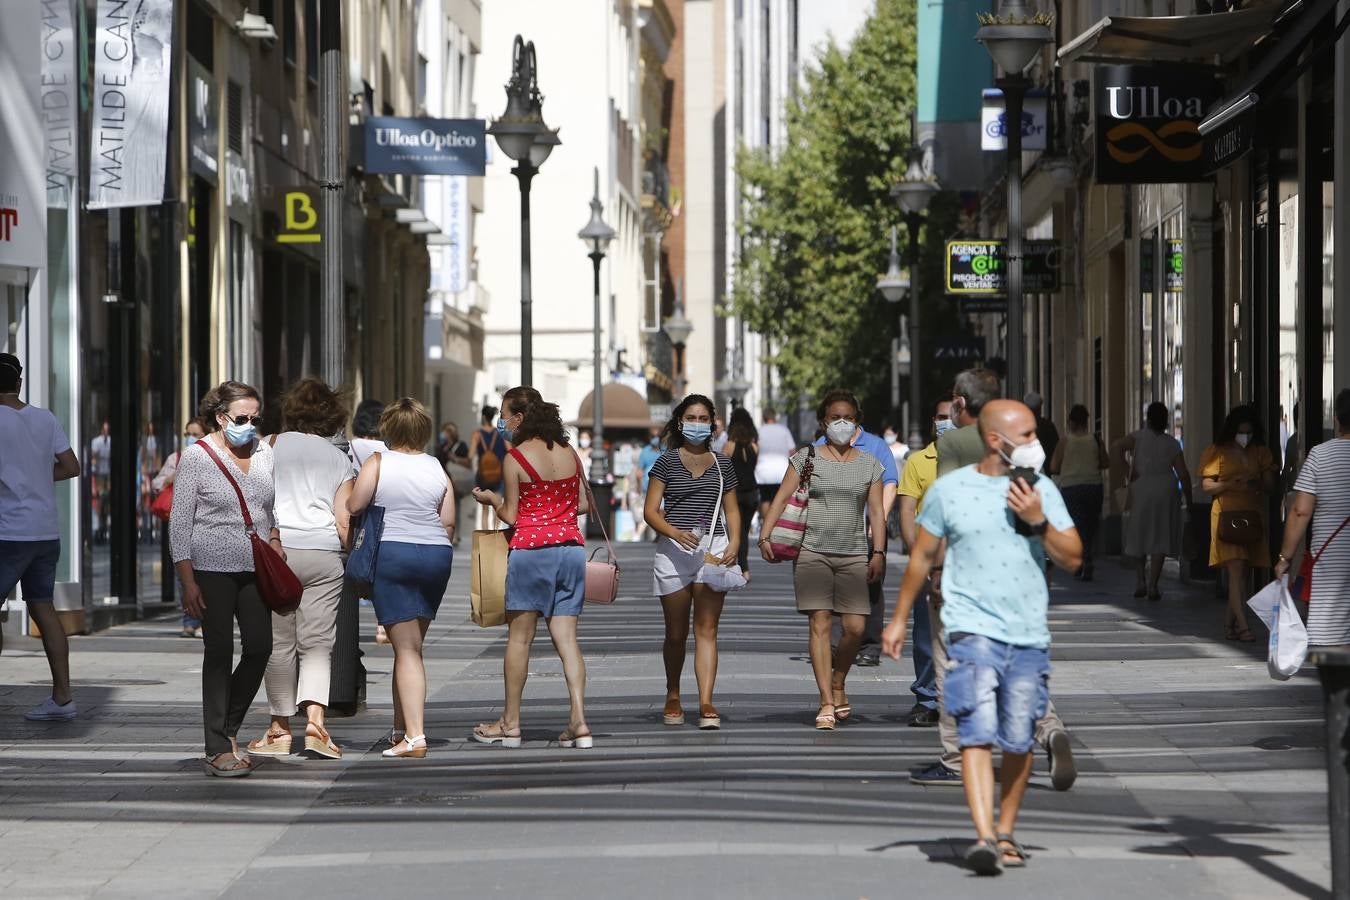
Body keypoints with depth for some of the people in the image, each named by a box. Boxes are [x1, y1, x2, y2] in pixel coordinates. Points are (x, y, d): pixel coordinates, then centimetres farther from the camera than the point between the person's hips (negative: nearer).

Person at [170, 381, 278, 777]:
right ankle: (218, 751, 1)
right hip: (213, 569, -5)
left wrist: (275, 537, 5)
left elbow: (277, 507, 25)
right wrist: (188, 582, -11)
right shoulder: (196, 457, -5)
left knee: (259, 647, -2)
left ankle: (228, 731, 18)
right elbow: (180, 524, -6)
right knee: (219, 652, -3)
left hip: (256, 570, 5)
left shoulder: (264, 454, 10)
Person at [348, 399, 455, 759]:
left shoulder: (379, 462, -3)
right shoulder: (437, 468, 8)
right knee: (411, 644, 16)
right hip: (436, 555, 4)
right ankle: (401, 727, 23)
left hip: (391, 553, -4)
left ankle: (414, 737, -16)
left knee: (407, 648, -8)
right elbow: (449, 522, 6)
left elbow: (354, 506, -9)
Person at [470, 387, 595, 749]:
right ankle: (579, 722, -8)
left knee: (519, 637, 4)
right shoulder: (570, 453, 8)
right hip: (571, 546, 5)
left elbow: (511, 516, -4)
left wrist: (491, 499, 14)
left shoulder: (516, 457, -7)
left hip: (531, 547, -5)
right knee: (566, 637, 3)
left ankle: (510, 723, 10)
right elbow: (584, 505, 12)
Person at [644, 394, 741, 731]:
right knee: (676, 633, 8)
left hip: (712, 549, 1)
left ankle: (706, 704, -16)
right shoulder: (666, 462, 5)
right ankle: (673, 697, 28)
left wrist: (734, 542, -3)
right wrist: (675, 532, -19)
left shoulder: (722, 465, 13)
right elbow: (650, 511, -1)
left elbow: (732, 510, 16)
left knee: (706, 630, -8)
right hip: (673, 550, -1)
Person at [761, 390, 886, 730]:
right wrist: (765, 536, -12)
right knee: (821, 623, -10)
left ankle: (838, 684, 21)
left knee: (855, 627, -6)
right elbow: (782, 498, 0)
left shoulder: (870, 464, 11)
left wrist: (878, 553, -1)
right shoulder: (806, 458, 5)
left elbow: (876, 512, 9)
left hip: (854, 555, 2)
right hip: (813, 552, -2)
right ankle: (827, 703, -11)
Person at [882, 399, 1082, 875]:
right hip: (973, 628, -3)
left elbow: (1073, 558, 6)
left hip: (1029, 634, 3)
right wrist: (899, 618, 15)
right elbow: (922, 555, 12)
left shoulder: (1042, 490, 7)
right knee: (978, 733, -16)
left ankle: (1006, 832, 23)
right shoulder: (949, 490, 2)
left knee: (1018, 741, 5)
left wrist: (1038, 522, -10)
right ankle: (984, 837, -24)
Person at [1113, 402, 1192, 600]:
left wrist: (1130, 472, -11)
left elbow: (1116, 449, -18)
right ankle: (1153, 585, -7)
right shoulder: (1172, 444, 2)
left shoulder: (1138, 437, 0)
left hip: (1140, 490, 0)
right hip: (1165, 490, 0)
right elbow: (1183, 474, -2)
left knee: (1139, 536, 16)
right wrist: (1188, 500, 6)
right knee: (1160, 539, 1)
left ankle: (1140, 582, 15)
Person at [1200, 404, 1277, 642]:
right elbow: (1206, 486, -3)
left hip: (1253, 515, 5)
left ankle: (1229, 625, 15)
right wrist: (1230, 485, -19)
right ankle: (1242, 626, -21)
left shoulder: (1260, 451, 11)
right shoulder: (1217, 451, 1)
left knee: (1242, 575, 7)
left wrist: (1257, 484, -14)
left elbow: (1270, 485, 9)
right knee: (1236, 571, -15)